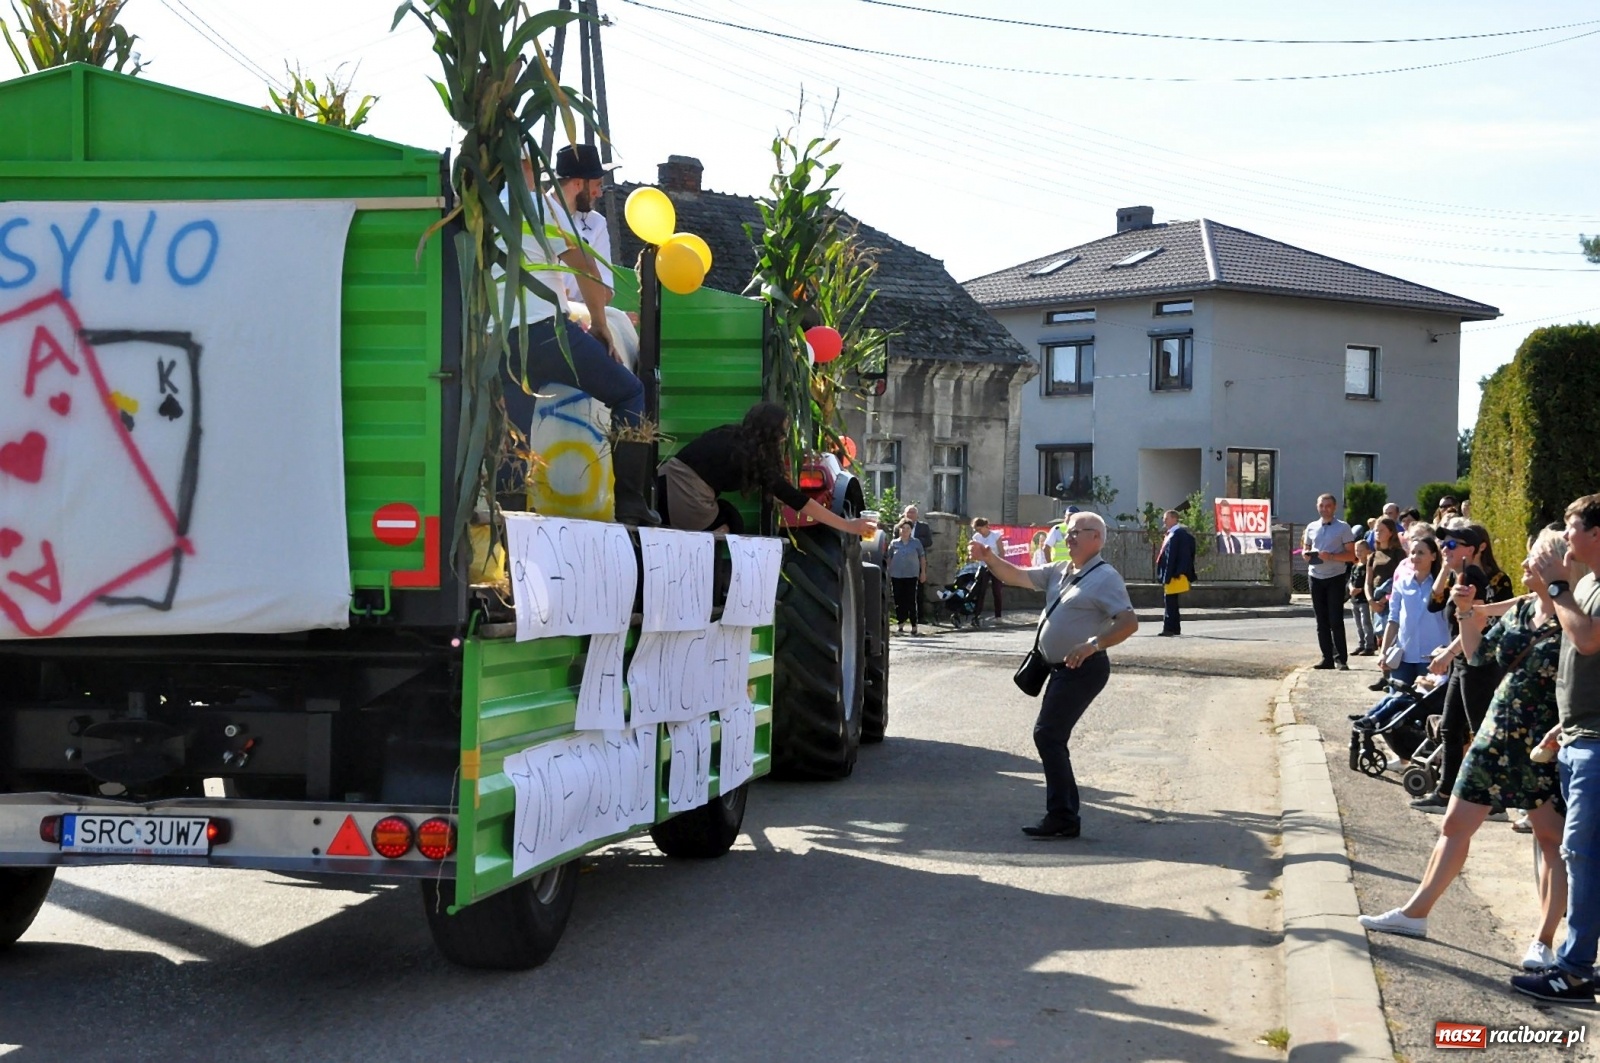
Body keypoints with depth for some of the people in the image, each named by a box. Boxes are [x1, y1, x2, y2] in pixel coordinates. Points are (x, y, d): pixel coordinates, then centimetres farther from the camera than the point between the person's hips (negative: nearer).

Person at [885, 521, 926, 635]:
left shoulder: (916, 543, 6)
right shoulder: (894, 543, 6)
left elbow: (922, 557, 10)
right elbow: (889, 559, 10)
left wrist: (923, 572, 6)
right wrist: (888, 574, 7)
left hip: (911, 575, -1)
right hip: (897, 576, 1)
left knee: (911, 601, -3)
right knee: (899, 600, 3)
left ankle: (914, 626, 1)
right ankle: (901, 624, 12)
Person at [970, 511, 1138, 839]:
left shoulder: (1105, 578, -11)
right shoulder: (1059, 572, 14)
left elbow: (1129, 622, -20)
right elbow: (1017, 576, 12)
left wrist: (1092, 644, -32)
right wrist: (989, 558, -6)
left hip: (1083, 669, -9)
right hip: (1062, 669, 9)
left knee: (1047, 735, -13)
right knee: (1052, 738, 12)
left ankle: (1062, 817, -10)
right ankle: (1067, 814, 20)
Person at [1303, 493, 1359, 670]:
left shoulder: (1343, 528, -3)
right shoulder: (1311, 527, 10)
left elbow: (1352, 555, -6)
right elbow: (1305, 549, 20)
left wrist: (1332, 556, -20)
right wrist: (1307, 554, -4)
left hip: (1335, 577, -5)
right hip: (1316, 577, 5)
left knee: (1336, 620, -7)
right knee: (1321, 621, 6)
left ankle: (1340, 659, -3)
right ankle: (1327, 658, 10)